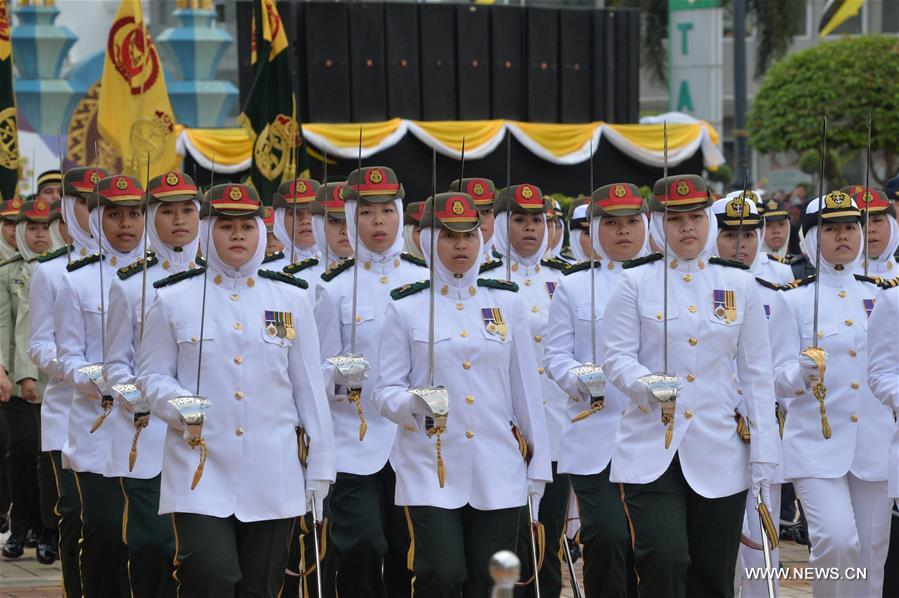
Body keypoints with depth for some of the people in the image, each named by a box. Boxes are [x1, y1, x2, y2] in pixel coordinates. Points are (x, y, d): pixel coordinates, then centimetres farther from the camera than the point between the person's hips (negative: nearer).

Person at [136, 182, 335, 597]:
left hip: (272, 477, 2)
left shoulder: (291, 299, 8)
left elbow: (309, 388, 9)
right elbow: (151, 376, 5)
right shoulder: (174, 299, 3)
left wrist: (319, 468, 7)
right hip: (201, 470, -2)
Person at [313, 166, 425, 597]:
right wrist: (340, 376, -21)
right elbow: (320, 373, 0)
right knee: (361, 550, -10)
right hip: (355, 442, -2)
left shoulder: (425, 279, 6)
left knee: (407, 553, 7)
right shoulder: (335, 288, -1)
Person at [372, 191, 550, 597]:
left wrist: (538, 464, 9)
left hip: (497, 471, 2)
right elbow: (385, 391, 0)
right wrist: (413, 403, -23)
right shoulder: (405, 307, 0)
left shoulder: (506, 301, 8)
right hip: (430, 471, -2)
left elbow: (525, 386, 10)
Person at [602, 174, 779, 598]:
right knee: (664, 559, -19)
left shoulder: (739, 285, 8)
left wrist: (763, 455, 3)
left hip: (719, 455, 2)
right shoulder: (636, 282, 3)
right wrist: (651, 387, -25)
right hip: (650, 451, -2)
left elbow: (757, 375, 9)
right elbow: (617, 357, -3)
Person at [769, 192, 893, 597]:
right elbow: (780, 379, -7)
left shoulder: (882, 296, 9)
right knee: (837, 540, -21)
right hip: (817, 445, -3)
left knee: (871, 553, 6)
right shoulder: (792, 300, -1)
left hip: (875, 445, 4)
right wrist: (802, 373, -25)